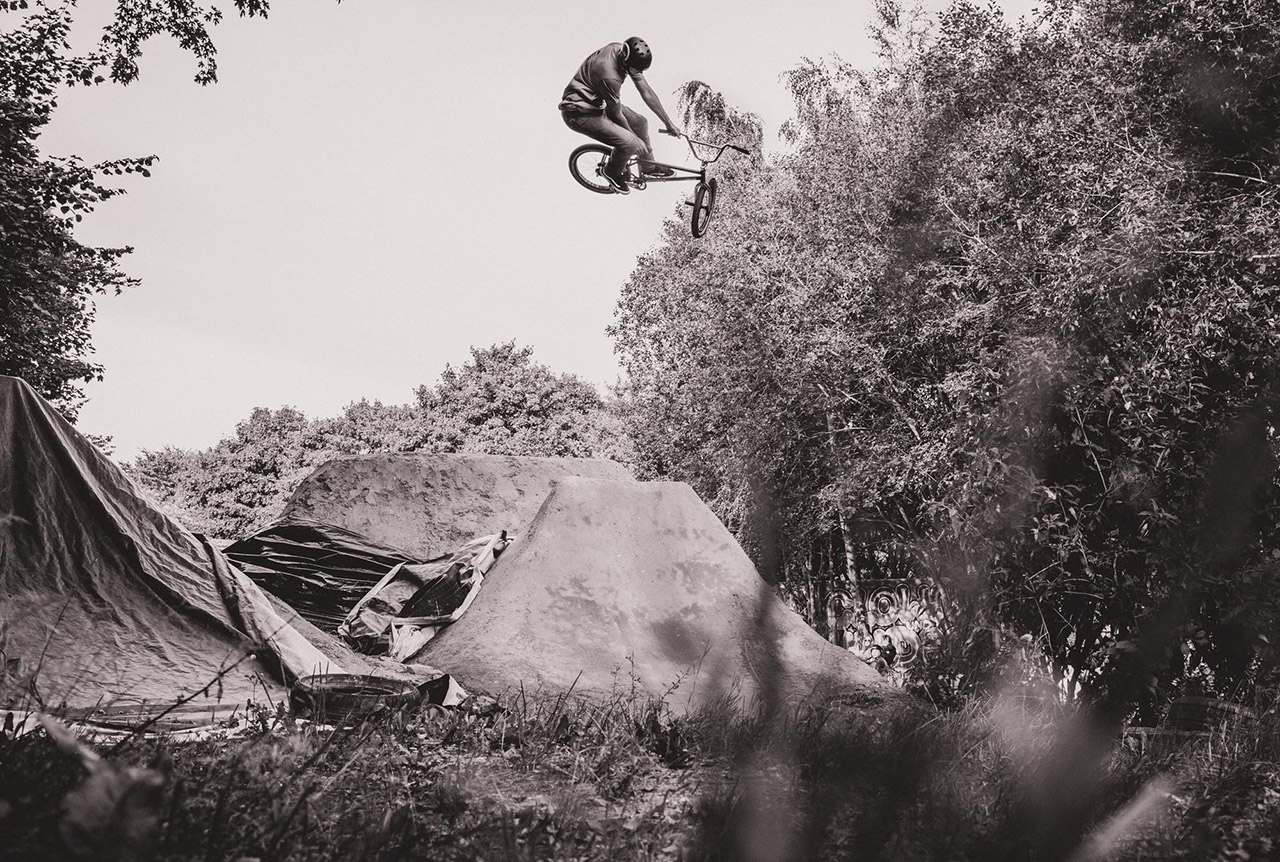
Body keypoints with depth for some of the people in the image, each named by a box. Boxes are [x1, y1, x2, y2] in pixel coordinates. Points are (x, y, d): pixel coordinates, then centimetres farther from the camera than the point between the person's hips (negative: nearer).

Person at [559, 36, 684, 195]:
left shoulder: (624, 52, -10)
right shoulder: (609, 76, -36)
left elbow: (647, 92, 0)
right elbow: (616, 114, -20)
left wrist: (669, 123, 5)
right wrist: (637, 141, -5)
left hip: (597, 102, 9)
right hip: (579, 114, -9)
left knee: (640, 122, 12)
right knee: (629, 143, -20)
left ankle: (648, 167, 33)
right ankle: (613, 173, 9)